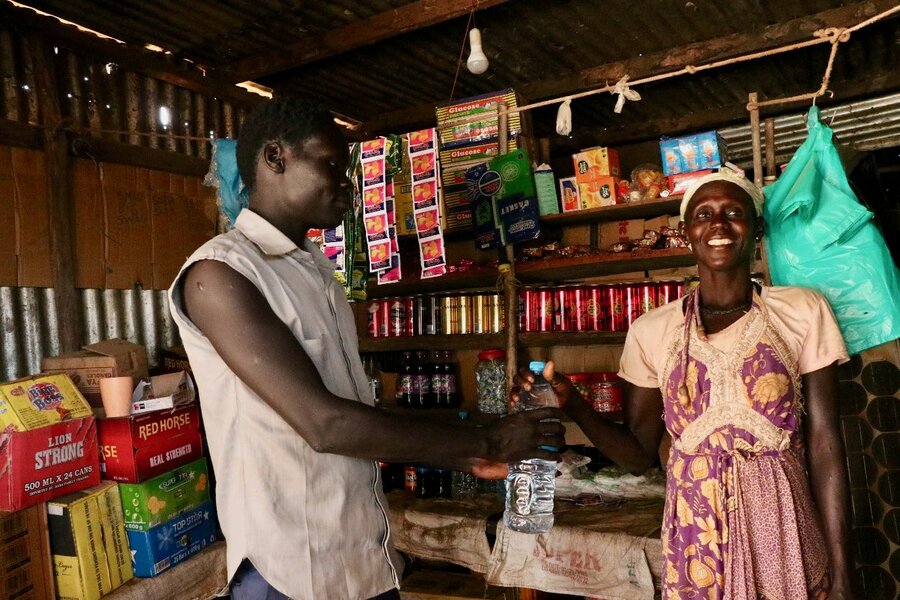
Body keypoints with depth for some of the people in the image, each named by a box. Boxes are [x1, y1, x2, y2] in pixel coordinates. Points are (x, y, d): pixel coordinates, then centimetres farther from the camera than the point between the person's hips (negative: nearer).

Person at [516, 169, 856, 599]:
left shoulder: (802, 312, -3)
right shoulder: (652, 330, 0)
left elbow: (825, 446, -3)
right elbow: (639, 454, 3)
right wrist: (571, 404, -13)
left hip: (785, 531, 0)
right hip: (695, 535, 1)